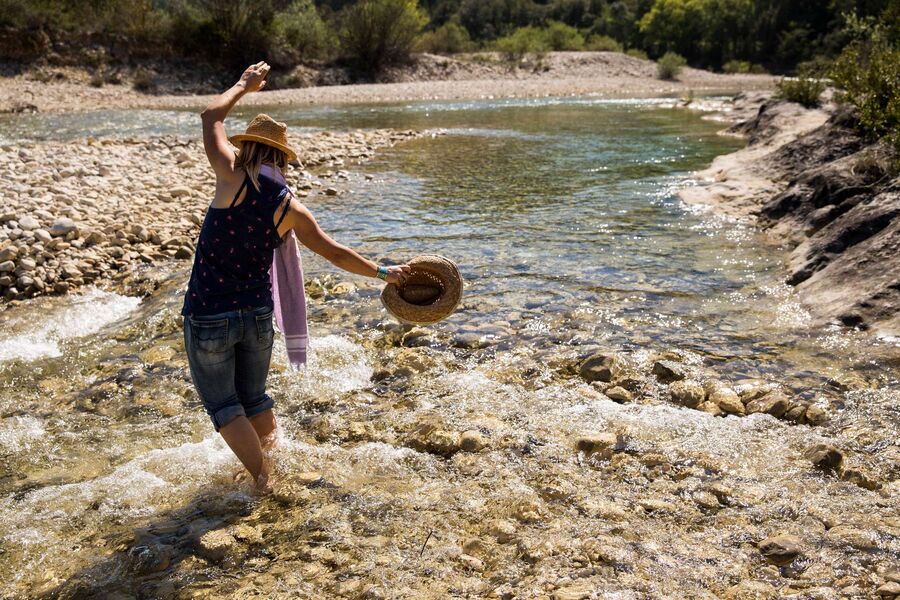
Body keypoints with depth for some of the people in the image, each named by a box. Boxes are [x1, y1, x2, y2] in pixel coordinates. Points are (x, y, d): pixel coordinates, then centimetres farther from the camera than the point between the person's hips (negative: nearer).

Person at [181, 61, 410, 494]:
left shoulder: (234, 178, -12)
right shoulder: (289, 209, -2)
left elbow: (212, 117, 4)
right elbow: (335, 253, 6)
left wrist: (244, 85, 20)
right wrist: (381, 272, 20)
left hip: (208, 315, -4)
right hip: (257, 314, 4)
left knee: (222, 404, 11)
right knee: (254, 398, 24)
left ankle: (262, 477, 12)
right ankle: (270, 453, 39)